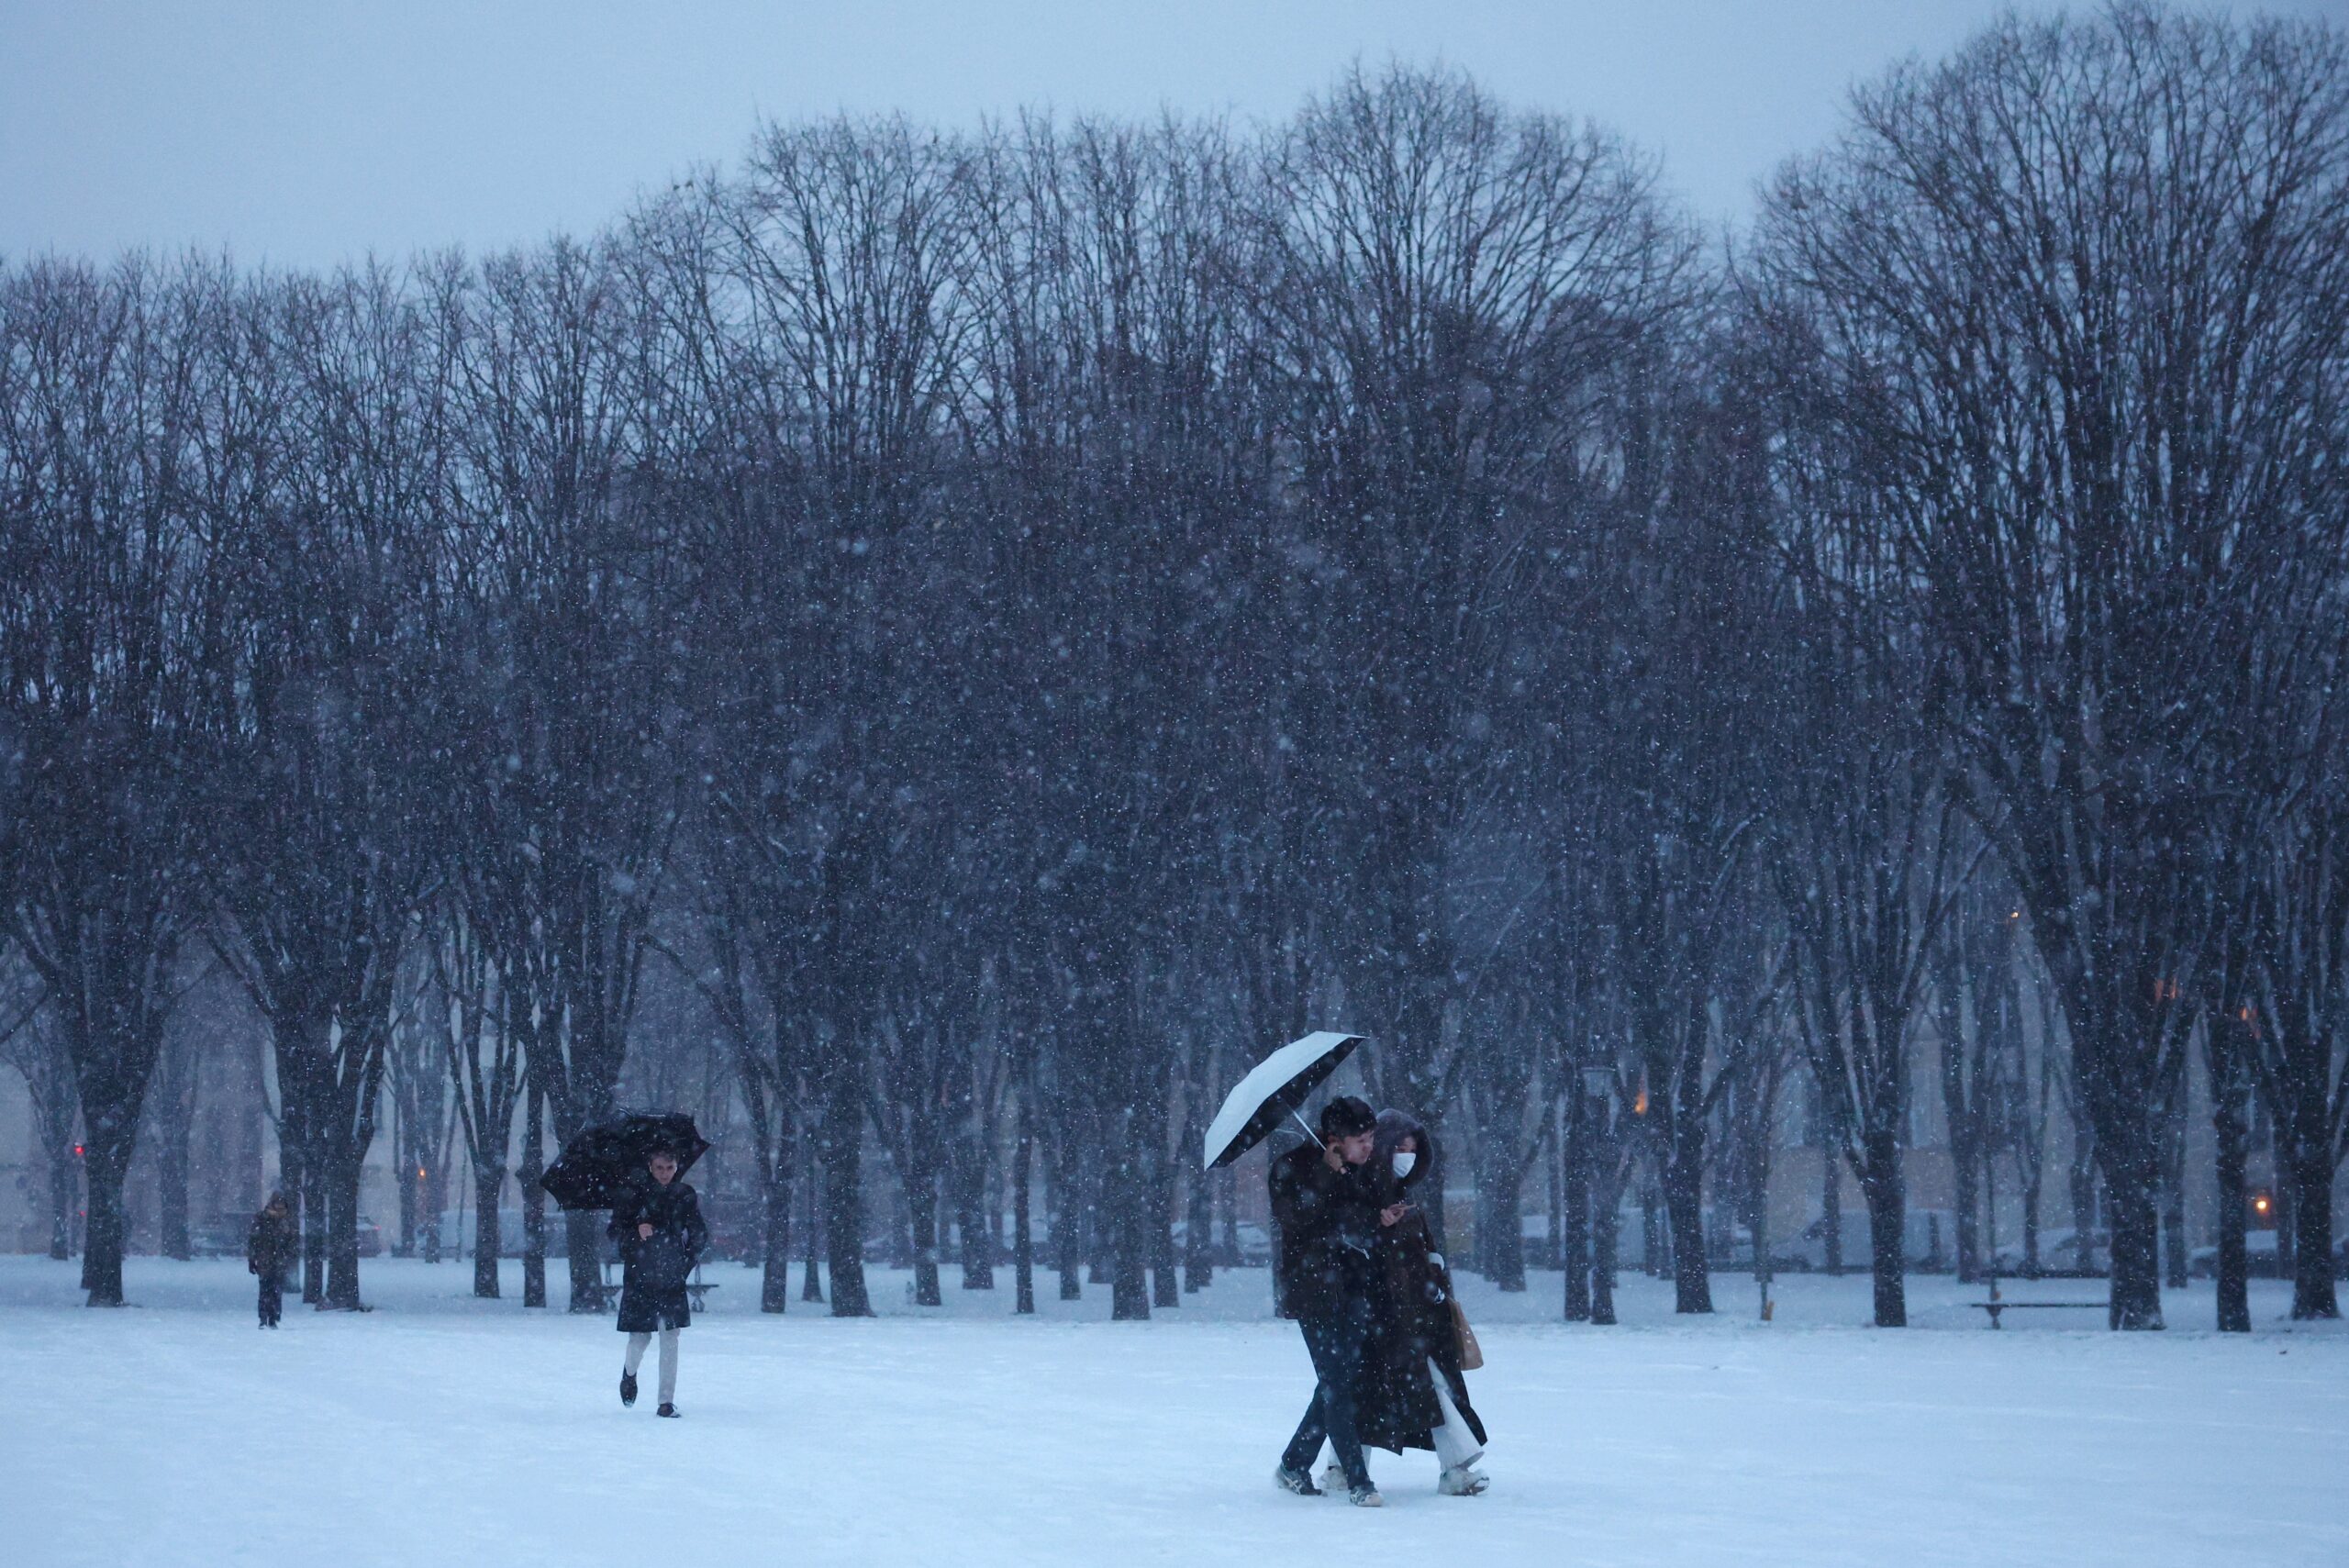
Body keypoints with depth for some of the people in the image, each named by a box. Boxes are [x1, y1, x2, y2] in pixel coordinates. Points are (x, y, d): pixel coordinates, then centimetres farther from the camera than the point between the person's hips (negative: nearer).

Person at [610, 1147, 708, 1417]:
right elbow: (615, 1230, 1)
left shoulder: (685, 1196, 4)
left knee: (670, 1339, -6)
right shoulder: (634, 1194, -1)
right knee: (640, 1337, 1)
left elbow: (700, 1236, 11)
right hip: (639, 1277, -1)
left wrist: (686, 1259, -2)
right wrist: (636, 1231, -18)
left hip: (672, 1279, 1)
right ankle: (630, 1372, 35)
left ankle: (667, 1401, -2)